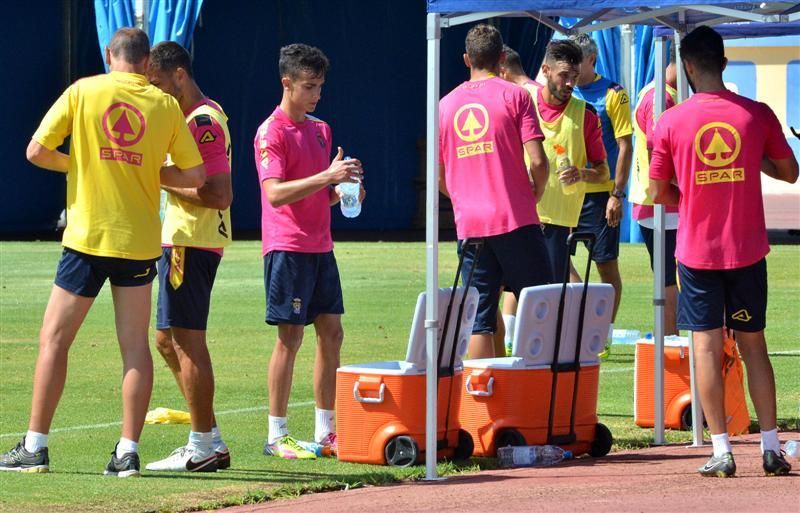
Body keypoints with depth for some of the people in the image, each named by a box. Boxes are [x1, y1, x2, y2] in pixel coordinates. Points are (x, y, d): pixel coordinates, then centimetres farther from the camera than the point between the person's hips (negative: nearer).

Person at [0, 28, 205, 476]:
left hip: (88, 237, -2)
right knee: (135, 346, 6)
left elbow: (37, 152, -4)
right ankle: (128, 452, 2)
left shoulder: (83, 91, -3)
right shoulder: (165, 104, 1)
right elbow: (194, 176, 2)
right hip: (140, 240, 2)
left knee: (54, 339, 6)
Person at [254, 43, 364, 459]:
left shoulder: (320, 129, 15)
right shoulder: (272, 132, -10)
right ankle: (276, 436, 0)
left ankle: (326, 432, 13)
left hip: (320, 246, 8)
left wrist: (342, 191, 1)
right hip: (287, 248, -8)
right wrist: (327, 177, -27)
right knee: (290, 336, -6)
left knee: (331, 332, 7)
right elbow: (275, 193, -21)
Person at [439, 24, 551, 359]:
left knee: (479, 321, 4)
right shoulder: (515, 96, -2)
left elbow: (439, 178, 13)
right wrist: (534, 197, 8)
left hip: (469, 227, 3)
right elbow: (537, 161, -10)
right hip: (515, 220, -3)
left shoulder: (446, 105, 10)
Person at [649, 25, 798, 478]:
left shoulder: (671, 122, -7)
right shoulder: (758, 114, -5)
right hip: (747, 250, 1)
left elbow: (660, 194, 0)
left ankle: (722, 452, -3)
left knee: (707, 346, 2)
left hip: (697, 251, -1)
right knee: (754, 344, 11)